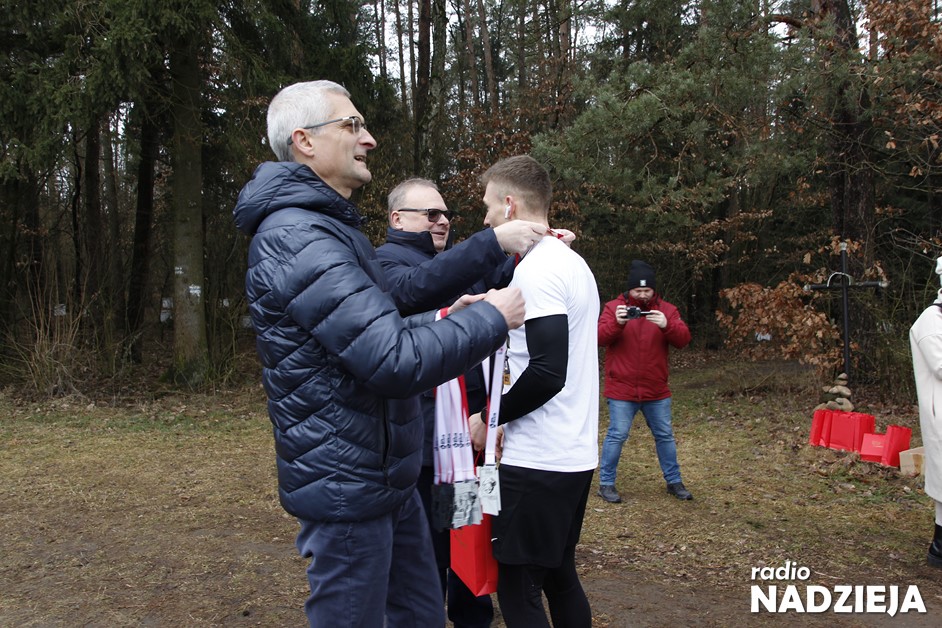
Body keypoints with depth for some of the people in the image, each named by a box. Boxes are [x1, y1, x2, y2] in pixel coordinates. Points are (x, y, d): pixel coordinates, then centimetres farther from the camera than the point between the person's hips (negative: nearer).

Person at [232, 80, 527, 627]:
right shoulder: (297, 237, -22)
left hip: (390, 478, 10)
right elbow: (396, 361, -28)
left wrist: (447, 318, 6)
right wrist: (490, 319, -15)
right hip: (348, 488, -10)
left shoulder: (330, 226, 14)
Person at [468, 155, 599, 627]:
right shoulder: (572, 262, 14)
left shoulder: (534, 269, -16)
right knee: (559, 575, 20)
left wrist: (489, 417, -10)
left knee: (518, 589, 1)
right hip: (574, 455, 10)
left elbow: (548, 373, -24)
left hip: (537, 463, -10)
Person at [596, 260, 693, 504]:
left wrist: (666, 325, -27)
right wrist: (617, 322, -32)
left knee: (665, 435, 13)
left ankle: (674, 481, 28)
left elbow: (683, 339, -8)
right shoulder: (614, 307, -2)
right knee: (617, 435, -2)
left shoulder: (666, 310, 4)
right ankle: (606, 483, 10)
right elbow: (600, 337, -13)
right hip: (621, 390, -3)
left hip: (656, 391, 3)